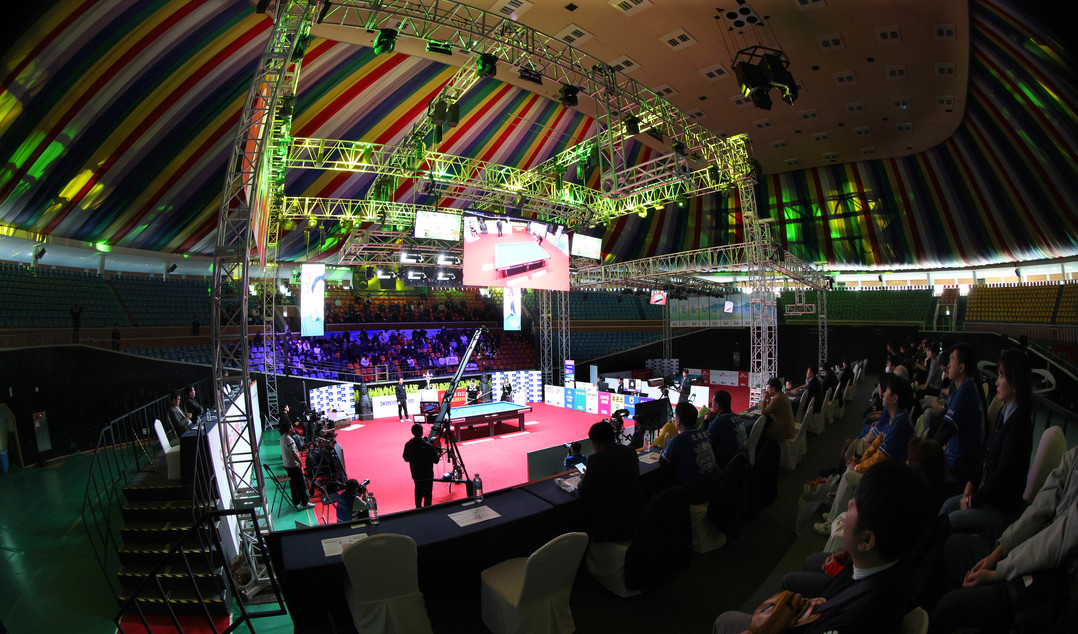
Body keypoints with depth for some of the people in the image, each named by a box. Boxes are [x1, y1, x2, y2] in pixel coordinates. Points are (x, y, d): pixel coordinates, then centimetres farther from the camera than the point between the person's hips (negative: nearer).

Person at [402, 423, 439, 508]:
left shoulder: (408, 445, -10)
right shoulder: (428, 446, -24)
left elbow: (406, 459, 4)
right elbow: (435, 460, -15)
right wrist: (436, 453, 2)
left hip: (415, 474, 5)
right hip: (427, 475, -5)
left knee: (418, 491, 24)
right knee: (428, 493, 9)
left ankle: (418, 507, 33)